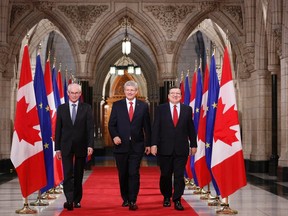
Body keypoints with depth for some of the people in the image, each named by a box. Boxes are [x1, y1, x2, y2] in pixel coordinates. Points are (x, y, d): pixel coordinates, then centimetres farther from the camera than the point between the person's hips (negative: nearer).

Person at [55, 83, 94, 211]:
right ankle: (69, 200, -14)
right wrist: (57, 148, 2)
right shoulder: (61, 108, 6)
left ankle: (77, 200, 18)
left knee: (78, 175, 8)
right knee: (68, 174, -9)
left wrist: (90, 145, -12)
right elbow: (58, 129, 6)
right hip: (66, 146, 0)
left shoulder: (86, 108, 3)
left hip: (81, 147, 0)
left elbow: (90, 128, -2)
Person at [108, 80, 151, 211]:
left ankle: (132, 201, -2)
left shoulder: (143, 106, 5)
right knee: (123, 174, 9)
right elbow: (111, 124, 4)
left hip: (137, 146, -1)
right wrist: (114, 136, -14)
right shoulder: (117, 105, 6)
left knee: (134, 174, -7)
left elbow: (147, 126, 7)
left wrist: (148, 144, 6)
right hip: (121, 145, 1)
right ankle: (125, 199, 23)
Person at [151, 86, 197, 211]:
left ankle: (177, 200, 5)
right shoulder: (161, 109, 4)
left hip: (181, 149, 0)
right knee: (165, 175, 8)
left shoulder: (187, 109, 7)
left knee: (179, 176, -1)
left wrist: (193, 144, 8)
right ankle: (166, 197, 24)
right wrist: (154, 144, -7)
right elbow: (156, 128, 0)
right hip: (165, 148, 0)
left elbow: (191, 129, 9)